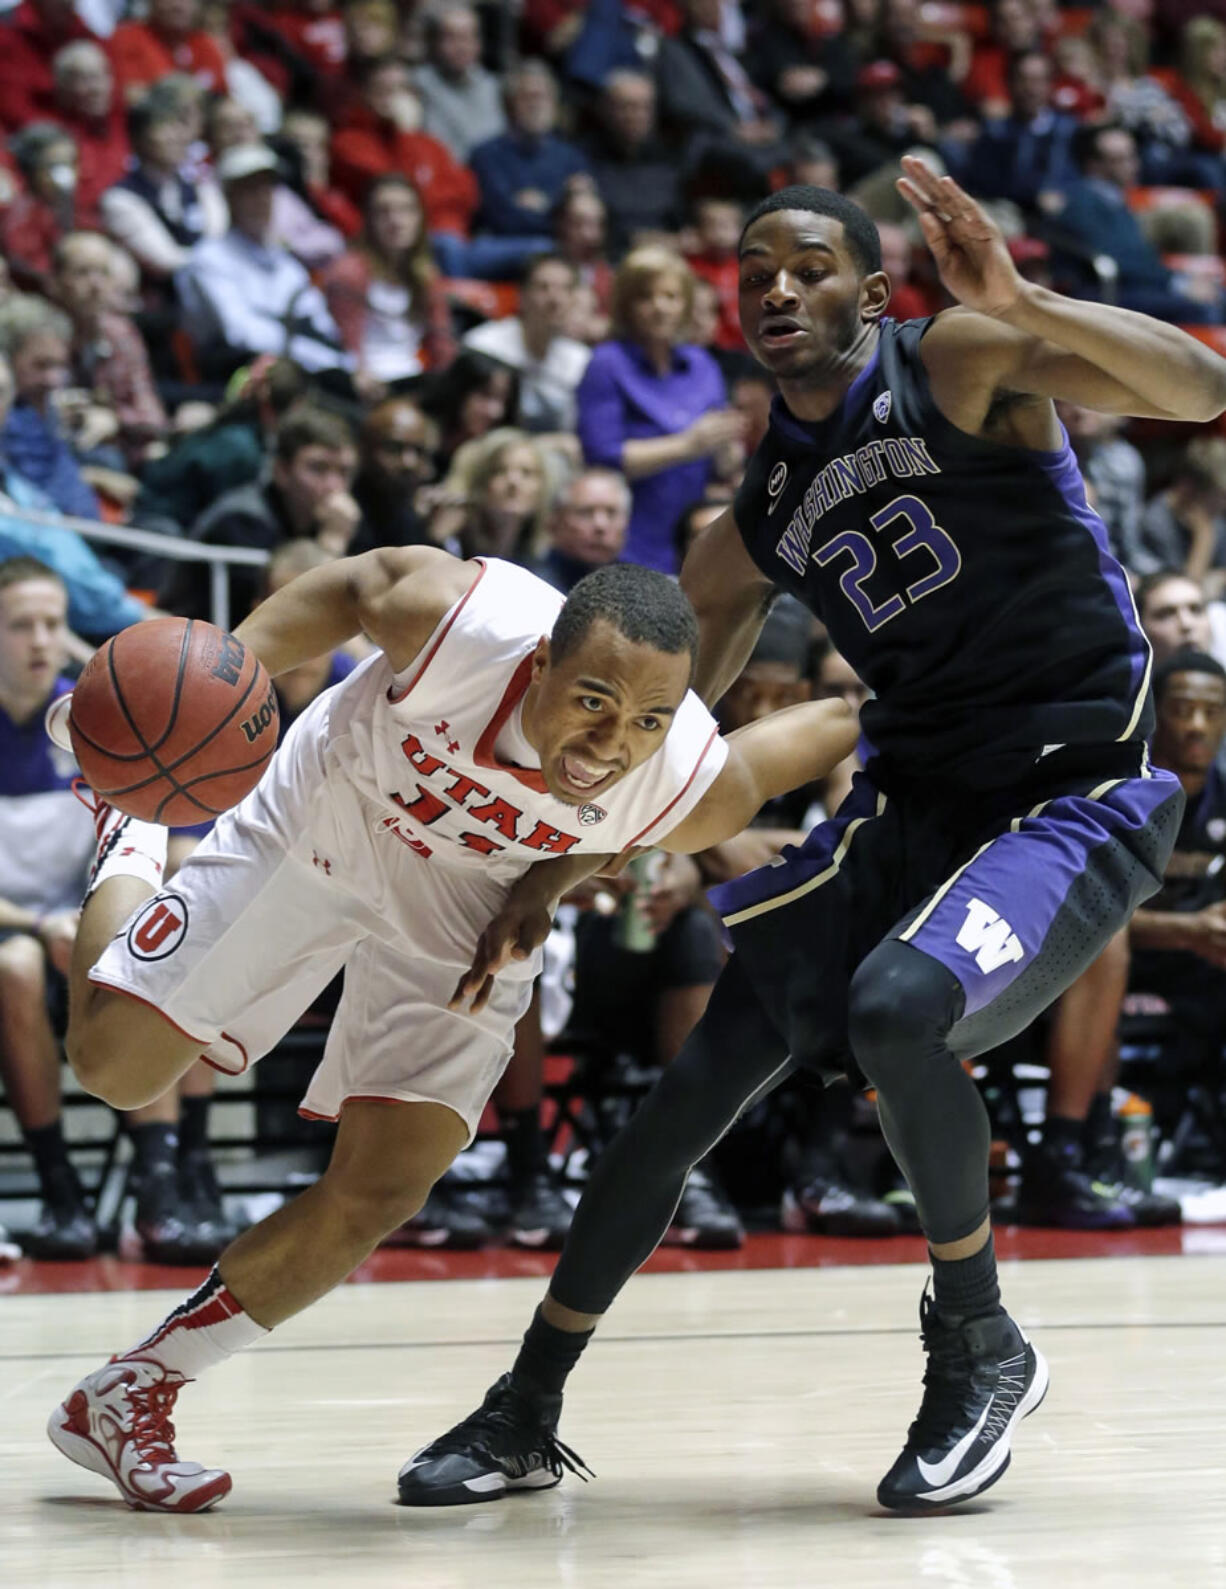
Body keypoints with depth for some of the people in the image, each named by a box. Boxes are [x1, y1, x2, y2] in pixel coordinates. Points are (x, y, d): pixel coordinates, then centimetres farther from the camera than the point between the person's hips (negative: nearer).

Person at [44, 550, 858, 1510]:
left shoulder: (698, 791, -34)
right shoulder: (450, 615, -40)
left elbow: (828, 728, -15)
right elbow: (351, 585, -18)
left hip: (465, 905, 2)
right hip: (324, 820, -1)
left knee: (377, 1197, -6)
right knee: (116, 1062, 3)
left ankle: (128, 1394, 11)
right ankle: (128, 852, 35)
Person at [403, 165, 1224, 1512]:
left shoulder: (955, 361, -11)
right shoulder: (758, 518, 8)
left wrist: (1022, 305, -40)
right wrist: (547, 881, 10)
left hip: (1073, 797, -6)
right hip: (908, 800, 7)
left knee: (896, 1008, -31)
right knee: (703, 1071, 0)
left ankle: (980, 1347, -7)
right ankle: (526, 1414, 13)